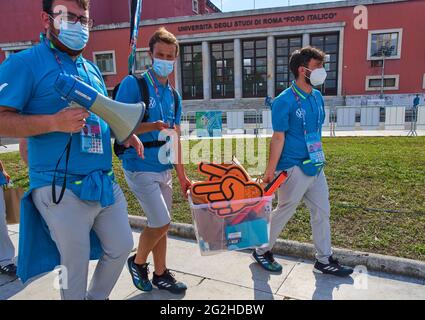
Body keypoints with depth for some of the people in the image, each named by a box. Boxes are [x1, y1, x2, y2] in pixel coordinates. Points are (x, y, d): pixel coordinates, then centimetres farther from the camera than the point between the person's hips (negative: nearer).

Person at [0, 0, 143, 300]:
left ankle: (97, 297, 42)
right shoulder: (25, 63, -6)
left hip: (105, 183, 8)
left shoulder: (92, 69, 16)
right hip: (62, 188, -7)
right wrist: (55, 122, -25)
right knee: (75, 263, 7)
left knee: (122, 247, 17)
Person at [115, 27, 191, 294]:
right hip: (141, 168, -6)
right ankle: (138, 262, 21)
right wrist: (153, 126, -29)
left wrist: (182, 177, 13)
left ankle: (161, 274, 30)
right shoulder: (133, 84, -8)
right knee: (161, 222, -7)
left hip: (164, 170, 6)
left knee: (160, 225, 13)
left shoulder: (174, 96, 11)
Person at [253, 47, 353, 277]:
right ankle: (261, 251, 27)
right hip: (293, 168, -8)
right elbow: (278, 137, -17)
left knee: (322, 212, 14)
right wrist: (270, 170, -17)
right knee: (284, 212, 6)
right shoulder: (285, 101, -15)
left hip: (315, 165, 8)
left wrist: (319, 157, 19)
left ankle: (324, 261, 30)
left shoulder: (317, 96, 8)